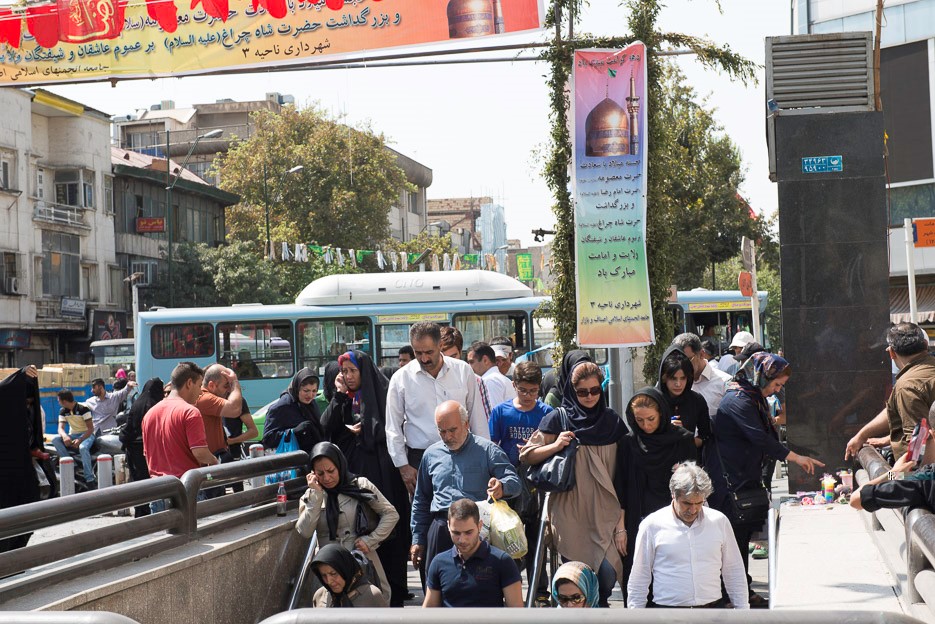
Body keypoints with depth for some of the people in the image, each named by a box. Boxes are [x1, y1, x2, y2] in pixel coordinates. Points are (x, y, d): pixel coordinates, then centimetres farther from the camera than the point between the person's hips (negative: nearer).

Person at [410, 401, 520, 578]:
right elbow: (421, 501, 24)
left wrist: (501, 487, -27)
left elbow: (514, 481, -3)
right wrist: (418, 540, 19)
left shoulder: (487, 450, 5)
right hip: (441, 527, 4)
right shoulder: (431, 454, 18)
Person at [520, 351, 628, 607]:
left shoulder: (612, 421, 7)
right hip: (570, 515, -1)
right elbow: (526, 455, 4)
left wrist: (622, 522, 3)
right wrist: (555, 445, -13)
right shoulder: (558, 419, 1)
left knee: (607, 575, -11)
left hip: (604, 514, 1)